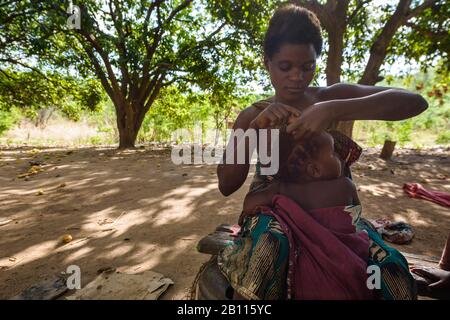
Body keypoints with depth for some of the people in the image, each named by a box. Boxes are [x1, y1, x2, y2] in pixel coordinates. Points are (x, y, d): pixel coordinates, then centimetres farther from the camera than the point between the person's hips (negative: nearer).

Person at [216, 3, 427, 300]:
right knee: (261, 273, -32)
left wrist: (335, 110, -32)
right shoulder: (251, 116, 1)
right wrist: (254, 128, -23)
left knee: (392, 277, -20)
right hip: (274, 208, -1)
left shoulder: (332, 96, -1)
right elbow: (227, 185, -9)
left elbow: (415, 101, -16)